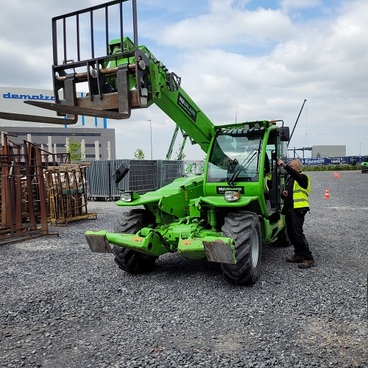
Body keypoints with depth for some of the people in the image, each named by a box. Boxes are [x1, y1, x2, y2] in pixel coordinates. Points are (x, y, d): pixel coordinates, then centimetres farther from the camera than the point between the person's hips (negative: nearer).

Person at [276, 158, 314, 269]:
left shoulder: (303, 177, -3)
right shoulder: (289, 178, 21)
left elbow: (295, 175, -28)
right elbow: (284, 194, 27)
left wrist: (284, 166, -40)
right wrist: (283, 194, 2)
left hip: (298, 209, -9)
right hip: (289, 209, 9)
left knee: (298, 234, -13)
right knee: (291, 233, 11)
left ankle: (308, 258, -5)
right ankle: (298, 255, 23)